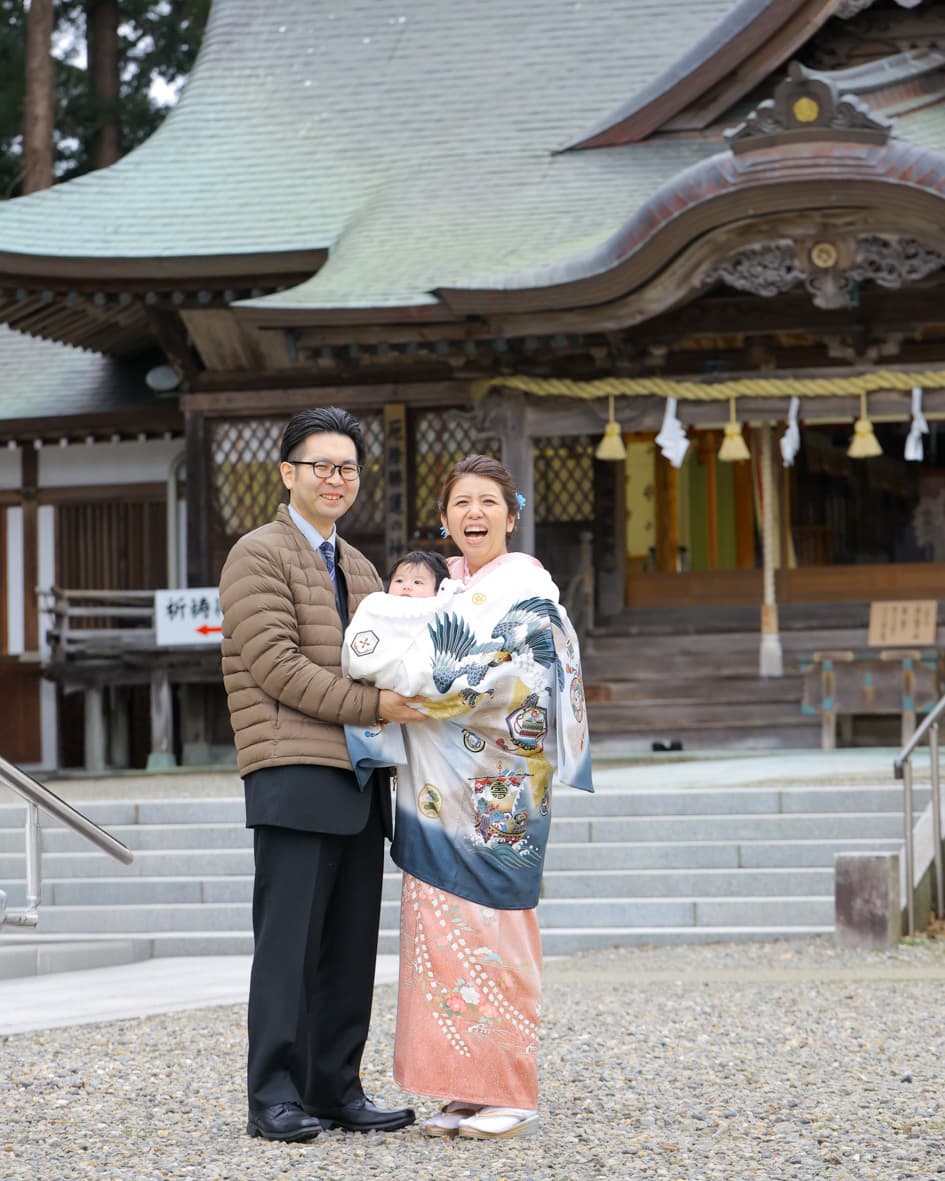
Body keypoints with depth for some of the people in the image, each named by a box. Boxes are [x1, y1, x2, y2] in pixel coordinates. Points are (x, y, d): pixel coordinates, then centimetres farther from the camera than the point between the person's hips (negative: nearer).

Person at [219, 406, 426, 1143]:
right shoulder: (258, 557, -3)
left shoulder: (360, 570, 22)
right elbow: (275, 665, -13)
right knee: (290, 943, -7)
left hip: (361, 779, 8)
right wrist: (371, 705, -16)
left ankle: (337, 1090, 12)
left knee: (352, 945, 7)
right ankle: (274, 1097, -4)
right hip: (294, 778, -8)